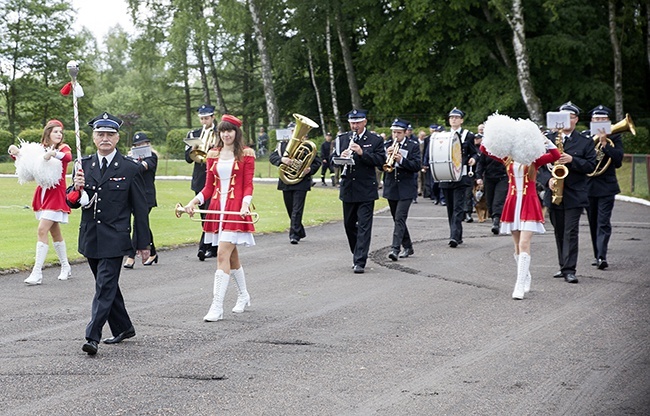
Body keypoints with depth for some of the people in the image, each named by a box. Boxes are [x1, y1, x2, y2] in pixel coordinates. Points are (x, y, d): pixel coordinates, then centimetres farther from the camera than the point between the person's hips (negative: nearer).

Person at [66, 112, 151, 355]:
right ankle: (123, 328, 30)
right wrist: (76, 188, -16)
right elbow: (71, 202, 8)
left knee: (105, 287, -11)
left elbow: (140, 209, 0)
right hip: (90, 238, 5)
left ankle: (93, 336, -15)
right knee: (106, 285, 15)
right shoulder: (84, 165, 7)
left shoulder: (130, 169, -3)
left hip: (114, 239, -5)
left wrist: (143, 244, 0)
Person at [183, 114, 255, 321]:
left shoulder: (246, 154, -1)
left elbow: (248, 185, -3)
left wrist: (245, 205, -21)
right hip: (217, 207, 5)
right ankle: (243, 296, 33)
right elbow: (209, 187, 12)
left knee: (223, 254, -14)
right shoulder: (213, 155, 11)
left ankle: (217, 307, -17)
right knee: (231, 255, 14)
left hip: (235, 209, -5)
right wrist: (194, 202, -4)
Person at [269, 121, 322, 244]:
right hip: (286, 182, 4)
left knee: (297, 210, -10)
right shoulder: (282, 145, 9)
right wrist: (282, 159, -23)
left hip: (301, 182, -4)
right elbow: (272, 157, -2)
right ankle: (300, 232, 28)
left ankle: (294, 235, -10)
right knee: (290, 209, 12)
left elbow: (317, 161, 4)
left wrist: (310, 169, -15)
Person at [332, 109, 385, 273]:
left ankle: (360, 262, -9)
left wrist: (362, 152, -23)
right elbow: (333, 161, 8)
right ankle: (357, 255, 31)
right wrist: (341, 157, -15)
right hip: (348, 190, 4)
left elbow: (381, 160, -11)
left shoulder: (375, 140, -1)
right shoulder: (342, 139, 9)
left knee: (364, 226, -7)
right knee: (349, 225, 13)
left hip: (366, 190, -4)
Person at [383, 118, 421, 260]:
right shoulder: (388, 145, 8)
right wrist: (387, 156, -16)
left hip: (406, 188, -5)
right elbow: (381, 165, 3)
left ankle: (395, 248, -21)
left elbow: (417, 166, -10)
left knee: (400, 218, -15)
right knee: (397, 218, 12)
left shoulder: (413, 145, -2)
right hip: (391, 188, 5)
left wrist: (401, 160, -22)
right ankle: (408, 247, 26)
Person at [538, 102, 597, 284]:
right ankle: (564, 266, 21)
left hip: (574, 194, -3)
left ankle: (569, 270, -8)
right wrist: (548, 179, -12)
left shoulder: (585, 142, 2)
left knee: (571, 232, -8)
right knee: (559, 232, 11)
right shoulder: (548, 138, 8)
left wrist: (572, 160, -18)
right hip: (554, 193, 3)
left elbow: (591, 166, -4)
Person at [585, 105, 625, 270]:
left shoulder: (614, 137, 2)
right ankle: (597, 255, 18)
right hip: (588, 186, 3)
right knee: (593, 223, 9)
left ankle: (602, 256, -18)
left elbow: (618, 159, -12)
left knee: (603, 223, -12)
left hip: (606, 186, -3)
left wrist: (604, 143, -19)